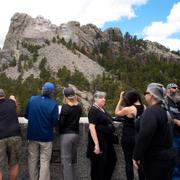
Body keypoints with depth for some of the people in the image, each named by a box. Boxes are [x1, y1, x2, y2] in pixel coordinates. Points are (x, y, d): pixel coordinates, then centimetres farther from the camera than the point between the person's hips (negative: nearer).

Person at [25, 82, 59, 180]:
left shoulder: (32, 99, -5)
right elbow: (55, 122, -13)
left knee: (32, 160, 16)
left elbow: (26, 115, 4)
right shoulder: (53, 104, -15)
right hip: (46, 136, -3)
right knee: (44, 161, 7)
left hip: (32, 135, 3)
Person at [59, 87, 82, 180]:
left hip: (66, 135, -6)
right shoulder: (79, 107, 5)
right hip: (76, 134, 6)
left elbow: (61, 122, -11)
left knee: (66, 161, 1)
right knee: (72, 161, 17)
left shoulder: (65, 107, -12)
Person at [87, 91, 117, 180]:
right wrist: (96, 144, -27)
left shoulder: (102, 110, 11)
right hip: (99, 141, -9)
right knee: (99, 164, 4)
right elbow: (92, 127, -23)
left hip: (107, 140, 9)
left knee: (112, 160, 17)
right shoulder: (93, 110, -15)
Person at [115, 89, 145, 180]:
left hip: (128, 137, -5)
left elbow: (117, 112, 0)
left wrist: (120, 99, 2)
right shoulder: (144, 107, -2)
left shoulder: (128, 109, -19)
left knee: (129, 161, 7)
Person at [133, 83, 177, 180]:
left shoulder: (151, 111, -21)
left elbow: (144, 136, -28)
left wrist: (136, 156, -21)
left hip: (156, 159, -9)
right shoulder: (164, 110, 9)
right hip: (168, 156, 9)